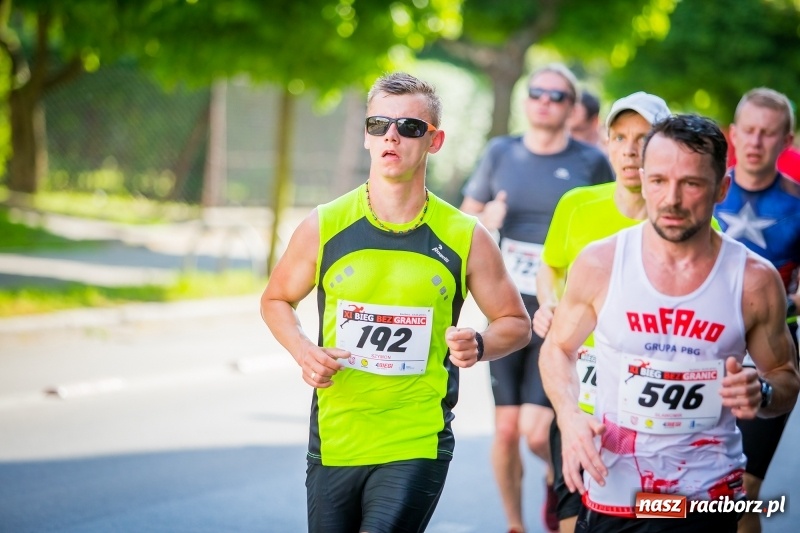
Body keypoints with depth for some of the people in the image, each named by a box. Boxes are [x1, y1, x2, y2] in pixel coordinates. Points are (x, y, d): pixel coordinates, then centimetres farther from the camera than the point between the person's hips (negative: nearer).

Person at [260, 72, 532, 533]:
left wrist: (479, 345, -12)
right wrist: (303, 351, -4)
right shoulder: (325, 227, 0)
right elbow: (277, 300, 16)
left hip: (418, 446, -2)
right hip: (333, 442, 2)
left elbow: (516, 323, 10)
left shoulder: (465, 238, -2)